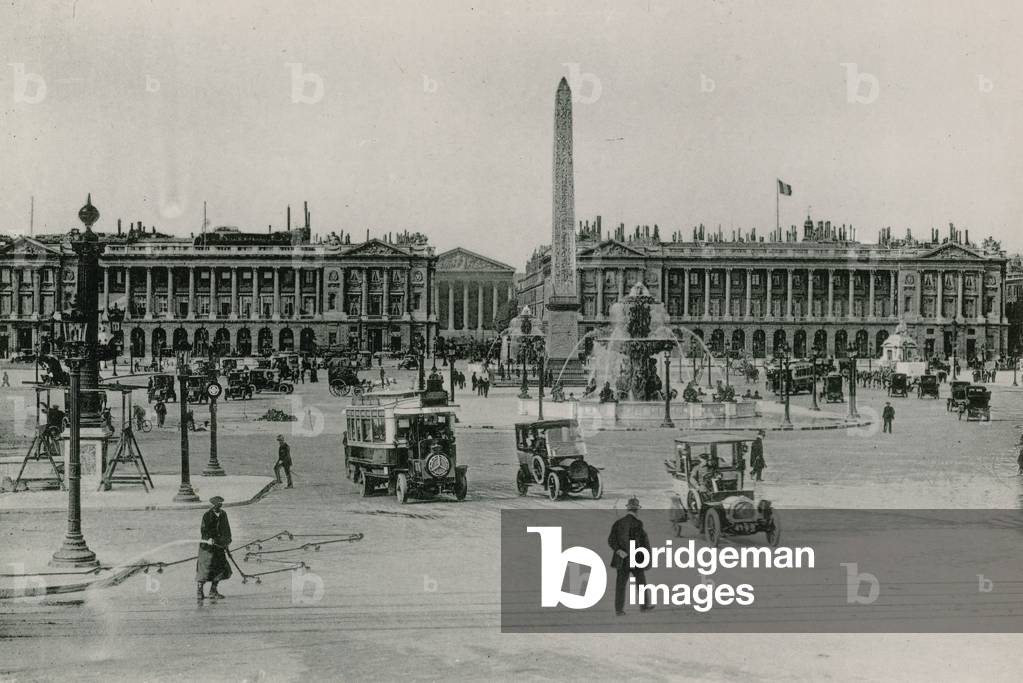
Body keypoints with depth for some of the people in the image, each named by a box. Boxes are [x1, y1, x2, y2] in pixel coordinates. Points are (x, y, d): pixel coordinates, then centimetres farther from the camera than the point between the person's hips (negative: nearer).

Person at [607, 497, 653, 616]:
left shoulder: (617, 523, 3)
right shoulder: (638, 524, -11)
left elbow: (611, 540, -6)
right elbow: (645, 541, -10)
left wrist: (619, 551, -13)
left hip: (622, 559, 4)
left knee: (620, 584, 6)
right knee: (641, 580, 15)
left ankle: (619, 610, 1)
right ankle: (643, 605, 24)